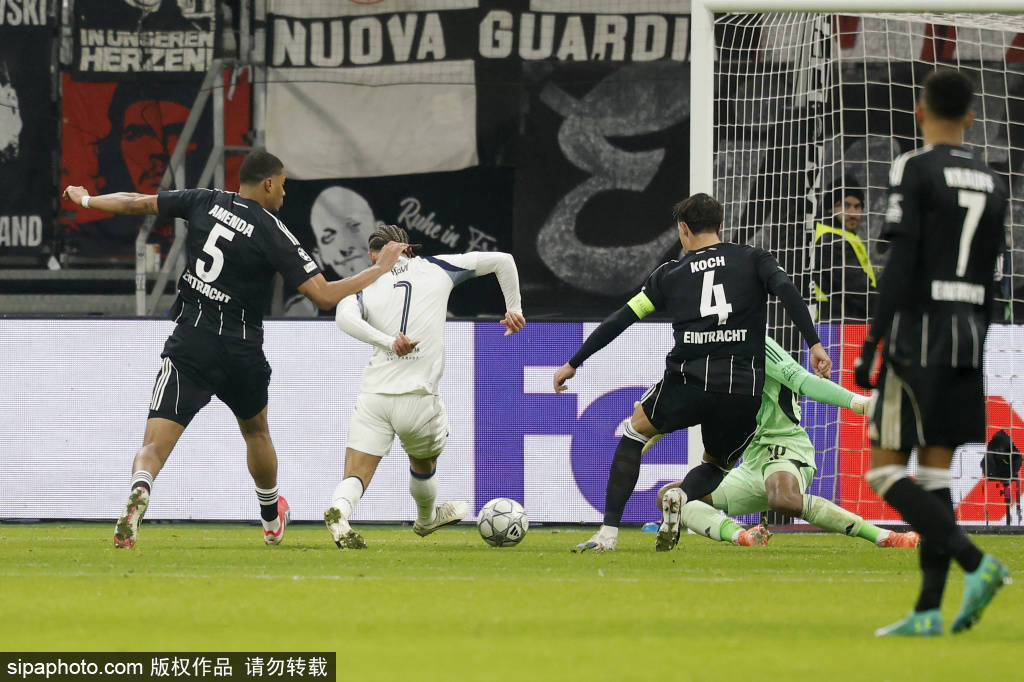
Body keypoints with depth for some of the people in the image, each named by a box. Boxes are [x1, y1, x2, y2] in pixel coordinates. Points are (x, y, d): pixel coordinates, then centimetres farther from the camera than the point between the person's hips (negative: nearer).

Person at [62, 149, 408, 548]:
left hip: (191, 343, 0)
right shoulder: (272, 232, -7)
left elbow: (139, 203, 12)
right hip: (243, 350, 0)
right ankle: (273, 522, 48)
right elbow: (324, 295, -11)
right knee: (256, 431, 30)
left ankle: (139, 490, -44)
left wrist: (86, 200, 30)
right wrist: (380, 269, 1)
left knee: (154, 446, -10)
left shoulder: (205, 202, 2)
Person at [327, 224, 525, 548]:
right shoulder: (436, 269, 10)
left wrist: (388, 342, -20)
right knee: (423, 463, 29)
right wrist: (513, 309, 22)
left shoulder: (366, 287, 9)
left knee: (356, 476, -2)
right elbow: (501, 260, 13)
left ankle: (340, 509, -33)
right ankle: (426, 519, 52)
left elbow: (346, 317, -15)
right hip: (418, 397, 0)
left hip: (373, 396, 0)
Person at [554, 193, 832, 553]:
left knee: (634, 431, 27)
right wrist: (814, 344, -9)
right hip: (743, 391, 1)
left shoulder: (671, 273, 17)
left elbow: (620, 320, 16)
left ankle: (609, 531, 12)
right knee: (716, 465, 26)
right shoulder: (753, 259, 16)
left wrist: (573, 363, 23)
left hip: (688, 381, -1)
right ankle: (683, 495, -12)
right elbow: (786, 289, -4)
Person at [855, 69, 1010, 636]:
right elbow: (988, 280, 16)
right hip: (968, 335, 7)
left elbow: (901, 265, -15)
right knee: (935, 471, 8)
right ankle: (928, 610, 2)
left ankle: (975, 563, -20)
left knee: (885, 469, -4)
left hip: (919, 333, -7)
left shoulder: (913, 170, -8)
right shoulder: (992, 184, 13)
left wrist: (870, 345, -13)